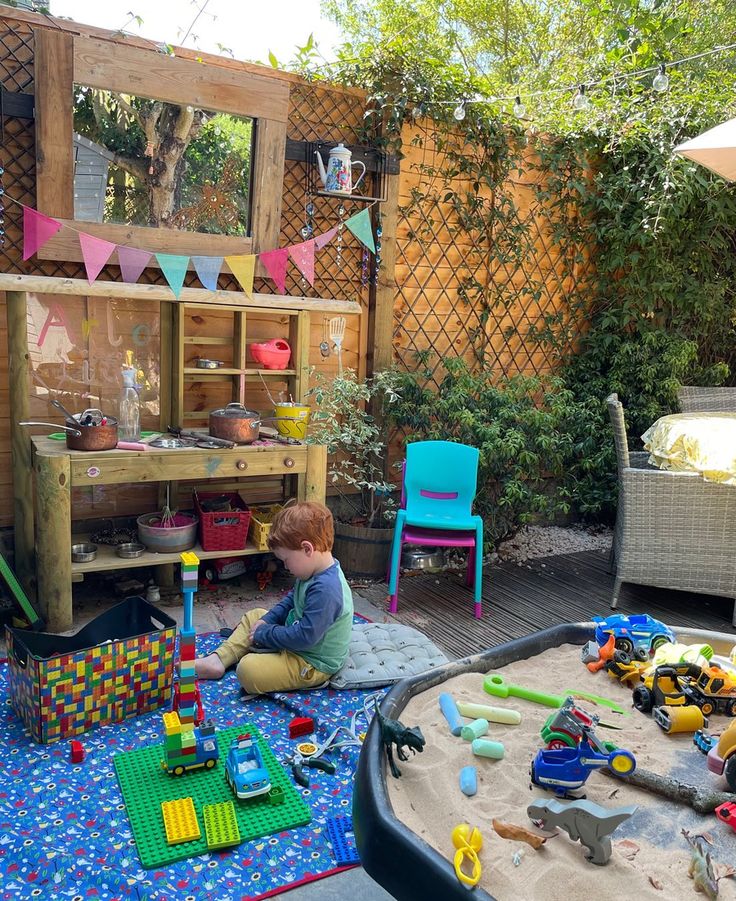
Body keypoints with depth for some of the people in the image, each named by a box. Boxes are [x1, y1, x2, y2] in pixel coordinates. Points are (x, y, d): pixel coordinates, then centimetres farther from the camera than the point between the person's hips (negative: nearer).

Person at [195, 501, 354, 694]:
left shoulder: (326, 589, -33)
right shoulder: (315, 572, -1)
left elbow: (304, 636, -31)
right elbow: (291, 599, 17)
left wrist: (263, 634, -18)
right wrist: (267, 620, 4)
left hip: (312, 663, -10)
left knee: (248, 670, -26)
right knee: (253, 616, 20)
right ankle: (218, 659, 15)